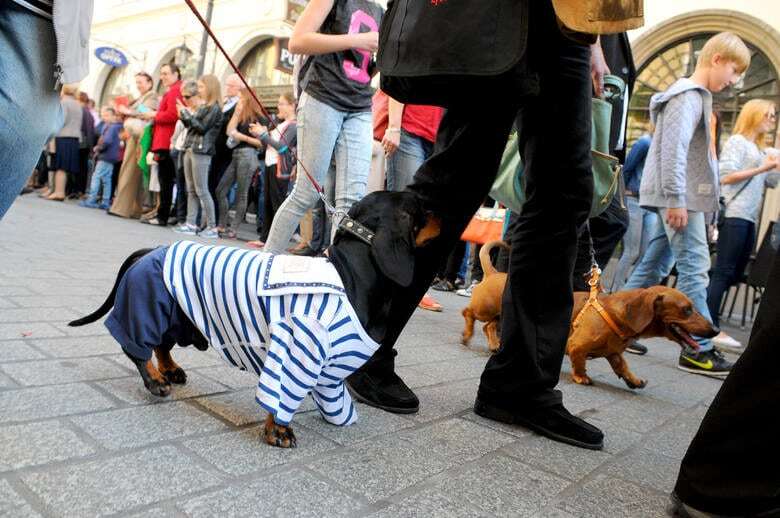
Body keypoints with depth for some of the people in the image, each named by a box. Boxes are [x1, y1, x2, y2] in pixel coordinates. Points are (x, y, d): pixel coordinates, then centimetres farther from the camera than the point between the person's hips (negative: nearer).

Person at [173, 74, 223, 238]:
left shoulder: (214, 108, -7)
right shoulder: (202, 106, 19)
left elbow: (202, 128, -14)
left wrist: (186, 113, -9)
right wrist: (183, 116, 8)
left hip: (201, 151, -9)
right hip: (190, 149, 9)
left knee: (201, 191, -9)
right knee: (191, 190, 7)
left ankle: (212, 227, -6)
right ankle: (191, 224, 9)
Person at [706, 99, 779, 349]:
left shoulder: (759, 149, 23)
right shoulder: (737, 141, -1)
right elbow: (725, 176, -13)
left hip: (749, 218, 9)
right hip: (734, 215, -9)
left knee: (734, 273, 7)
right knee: (724, 272, -11)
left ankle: (708, 316, 11)